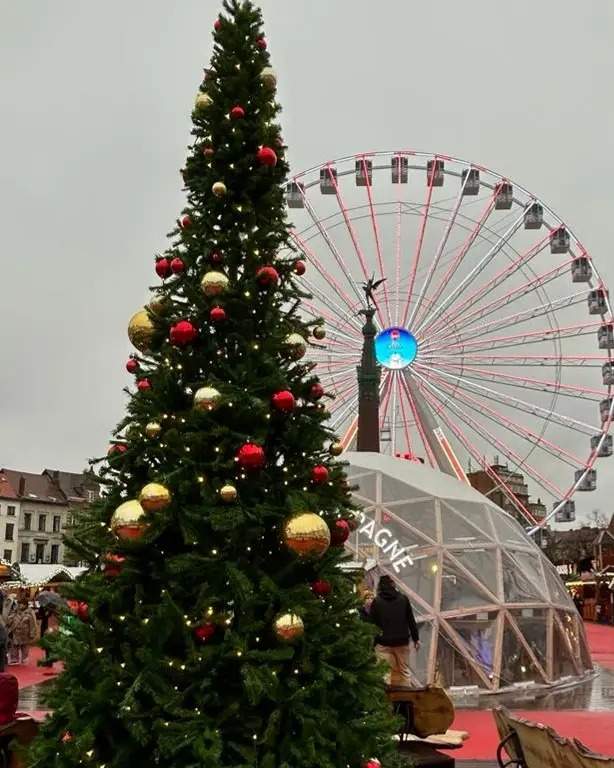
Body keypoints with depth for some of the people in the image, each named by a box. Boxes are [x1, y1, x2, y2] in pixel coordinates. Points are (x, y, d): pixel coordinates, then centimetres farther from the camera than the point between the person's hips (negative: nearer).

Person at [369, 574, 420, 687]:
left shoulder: (376, 602, -3)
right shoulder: (403, 599, 3)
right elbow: (411, 621, 5)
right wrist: (416, 638, 11)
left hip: (383, 643, -2)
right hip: (402, 642, 2)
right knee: (404, 670, 13)